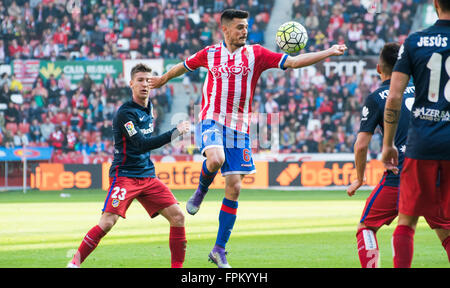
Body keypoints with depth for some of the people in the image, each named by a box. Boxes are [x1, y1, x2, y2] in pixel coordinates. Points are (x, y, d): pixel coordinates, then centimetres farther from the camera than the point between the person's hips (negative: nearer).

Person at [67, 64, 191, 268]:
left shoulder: (148, 107, 12)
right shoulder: (125, 113, -14)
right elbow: (142, 144, -23)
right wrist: (175, 133, -23)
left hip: (147, 176, 7)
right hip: (124, 175, -7)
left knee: (177, 216, -5)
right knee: (108, 222, -20)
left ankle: (177, 266, 1)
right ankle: (75, 262, -7)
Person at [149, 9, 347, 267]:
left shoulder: (255, 54, 4)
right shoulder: (210, 53, 7)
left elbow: (293, 62, -3)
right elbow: (184, 66, 26)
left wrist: (328, 53, -13)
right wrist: (163, 79, 41)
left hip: (239, 128, 1)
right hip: (212, 120, -1)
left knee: (234, 188, -1)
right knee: (216, 159, -34)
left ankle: (220, 250, 8)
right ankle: (201, 190, 2)